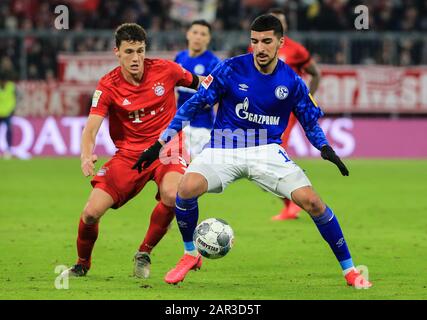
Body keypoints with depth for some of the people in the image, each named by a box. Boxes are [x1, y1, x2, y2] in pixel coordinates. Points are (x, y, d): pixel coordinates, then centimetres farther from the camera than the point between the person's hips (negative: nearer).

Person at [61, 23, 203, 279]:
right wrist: (86, 155, -38)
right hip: (129, 153, 0)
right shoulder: (109, 86, -10)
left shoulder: (165, 70, -8)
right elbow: (91, 127, -20)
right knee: (91, 212, -12)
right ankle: (82, 264, 21)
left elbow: (198, 84, 14)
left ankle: (144, 254, -7)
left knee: (171, 195, -33)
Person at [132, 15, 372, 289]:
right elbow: (194, 104, -4)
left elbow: (310, 122, 11)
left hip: (267, 150, 1)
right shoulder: (231, 69, -10)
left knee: (312, 202, -15)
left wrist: (325, 148, -9)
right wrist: (161, 143, -6)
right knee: (187, 188, -27)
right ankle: (190, 255, 1)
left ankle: (349, 269, 3)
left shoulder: (291, 81, -4)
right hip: (224, 149, -1)